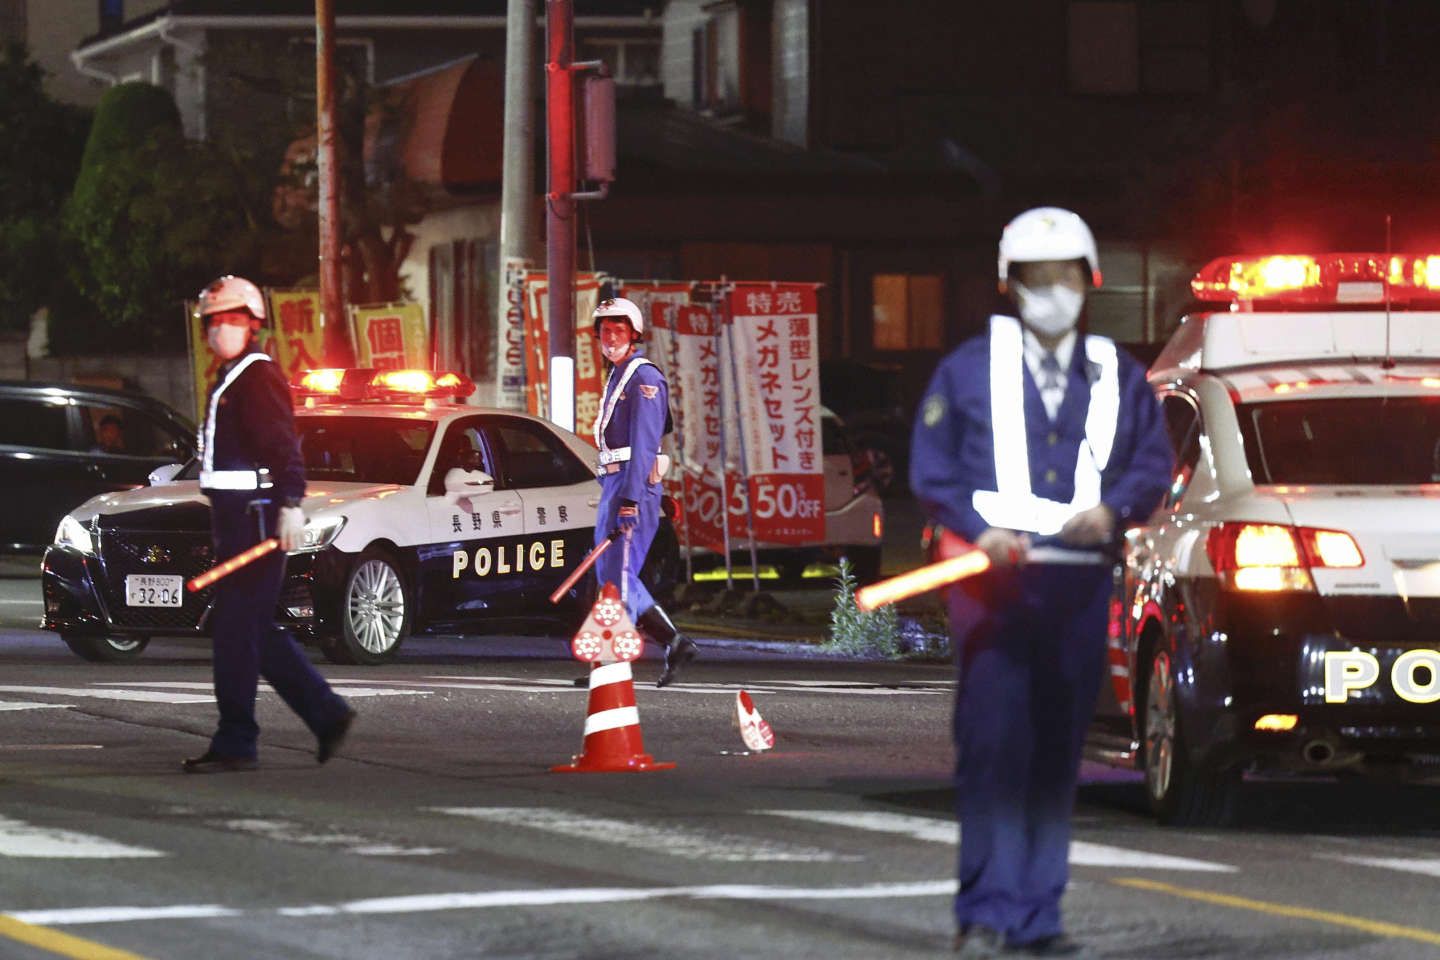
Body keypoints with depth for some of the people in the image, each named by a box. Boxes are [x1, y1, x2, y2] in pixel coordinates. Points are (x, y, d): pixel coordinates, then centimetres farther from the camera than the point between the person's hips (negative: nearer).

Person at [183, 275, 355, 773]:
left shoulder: (260, 375, -10)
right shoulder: (229, 378, 21)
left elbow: (283, 446, -20)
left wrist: (290, 504, -28)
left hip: (256, 515, -11)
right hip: (234, 513, 11)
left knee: (236, 627, -9)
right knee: (254, 629, 12)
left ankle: (235, 742, -6)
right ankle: (327, 715, 18)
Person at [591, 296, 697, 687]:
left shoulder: (643, 378, -10)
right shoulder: (616, 377, 21)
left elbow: (643, 442, -18)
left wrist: (629, 498, -25)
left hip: (635, 482, -10)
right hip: (614, 481, 10)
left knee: (620, 575, -10)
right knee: (610, 575, 10)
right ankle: (674, 643, 13)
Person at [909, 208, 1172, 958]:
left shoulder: (1118, 377, 14)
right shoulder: (967, 369, 7)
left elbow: (1154, 462, 13)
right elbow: (931, 468, 4)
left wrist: (1114, 509, -7)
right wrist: (979, 528, -12)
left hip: (1081, 581, 3)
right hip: (993, 580, -3)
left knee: (1058, 754, 4)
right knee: (992, 747, -11)